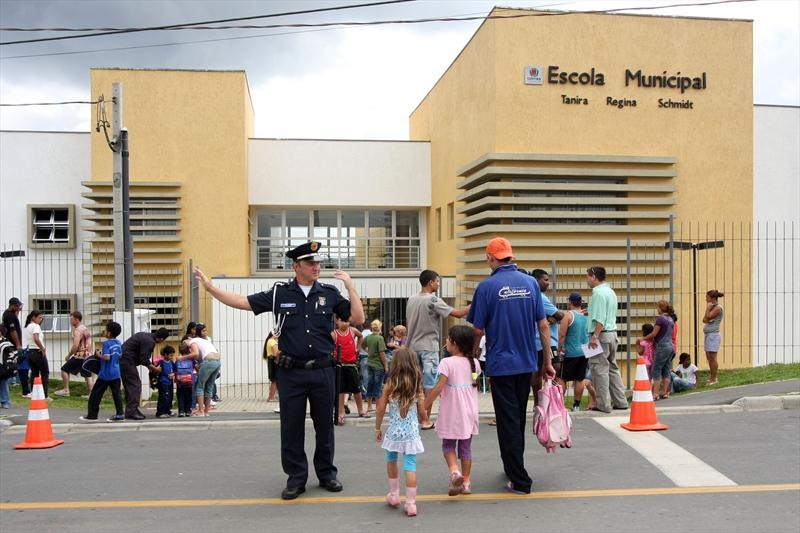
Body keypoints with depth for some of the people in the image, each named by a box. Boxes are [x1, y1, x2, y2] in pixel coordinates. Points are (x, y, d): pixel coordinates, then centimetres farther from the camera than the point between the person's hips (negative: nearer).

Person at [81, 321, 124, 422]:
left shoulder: (106, 343, -15)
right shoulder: (118, 343, 6)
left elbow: (107, 357, -24)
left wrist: (99, 355, -8)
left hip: (105, 374, -6)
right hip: (116, 373, 6)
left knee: (95, 394, 6)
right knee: (117, 394, 7)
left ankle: (92, 415, 12)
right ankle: (120, 413, 3)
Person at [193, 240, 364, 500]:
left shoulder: (329, 293, 2)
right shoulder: (279, 293, 1)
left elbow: (358, 318, 1)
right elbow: (242, 302, 1)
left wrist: (351, 287, -7)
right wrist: (210, 287, -5)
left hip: (323, 371, 0)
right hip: (291, 372, 0)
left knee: (324, 426, 11)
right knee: (291, 428, 5)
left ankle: (327, 474, 27)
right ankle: (296, 478, 19)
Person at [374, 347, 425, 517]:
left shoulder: (390, 385, -7)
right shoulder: (417, 386, -3)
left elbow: (381, 409, -4)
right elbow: (421, 412, 2)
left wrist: (377, 428, 8)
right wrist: (423, 420, 24)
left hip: (394, 431, 0)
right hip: (411, 432, 0)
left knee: (391, 460, 22)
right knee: (410, 465, 0)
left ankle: (394, 495, 31)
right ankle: (410, 503, -3)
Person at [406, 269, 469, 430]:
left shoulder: (411, 300, 9)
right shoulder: (434, 300, -14)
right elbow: (458, 314, -18)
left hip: (413, 346, 7)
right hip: (429, 347, -7)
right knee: (429, 384, 0)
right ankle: (426, 420, 2)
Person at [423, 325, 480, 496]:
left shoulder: (447, 363, -14)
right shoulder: (474, 363, 3)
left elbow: (438, 388, -18)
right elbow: (475, 386, 12)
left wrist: (424, 406, -12)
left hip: (451, 413, -4)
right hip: (469, 412, 5)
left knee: (448, 445, 11)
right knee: (465, 446, 14)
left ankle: (454, 471, -13)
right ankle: (466, 482, 17)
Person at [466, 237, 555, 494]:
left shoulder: (487, 286, -11)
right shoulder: (530, 282, 1)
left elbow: (478, 330, -8)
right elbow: (543, 325, 2)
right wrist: (548, 361, 10)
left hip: (500, 364, -4)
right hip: (527, 363, 5)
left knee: (508, 421, 3)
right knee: (519, 417, 19)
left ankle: (520, 480, 5)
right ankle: (512, 467, 34)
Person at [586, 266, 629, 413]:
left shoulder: (598, 293, -14)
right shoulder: (610, 291, 17)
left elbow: (600, 318, -20)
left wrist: (595, 336, -21)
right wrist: (589, 312, 24)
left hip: (602, 334, -10)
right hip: (612, 333, 10)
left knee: (599, 369, -4)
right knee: (612, 368, 15)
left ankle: (604, 404, -2)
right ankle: (620, 401, 18)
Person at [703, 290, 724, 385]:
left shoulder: (718, 308, -10)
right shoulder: (712, 307, 17)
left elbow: (708, 317, -18)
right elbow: (704, 320, 13)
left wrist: (708, 307, -8)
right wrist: (708, 320, -7)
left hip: (713, 335, -9)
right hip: (708, 334, 9)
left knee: (712, 358, -8)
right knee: (709, 358, 11)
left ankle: (714, 379, -4)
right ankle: (711, 377, 18)